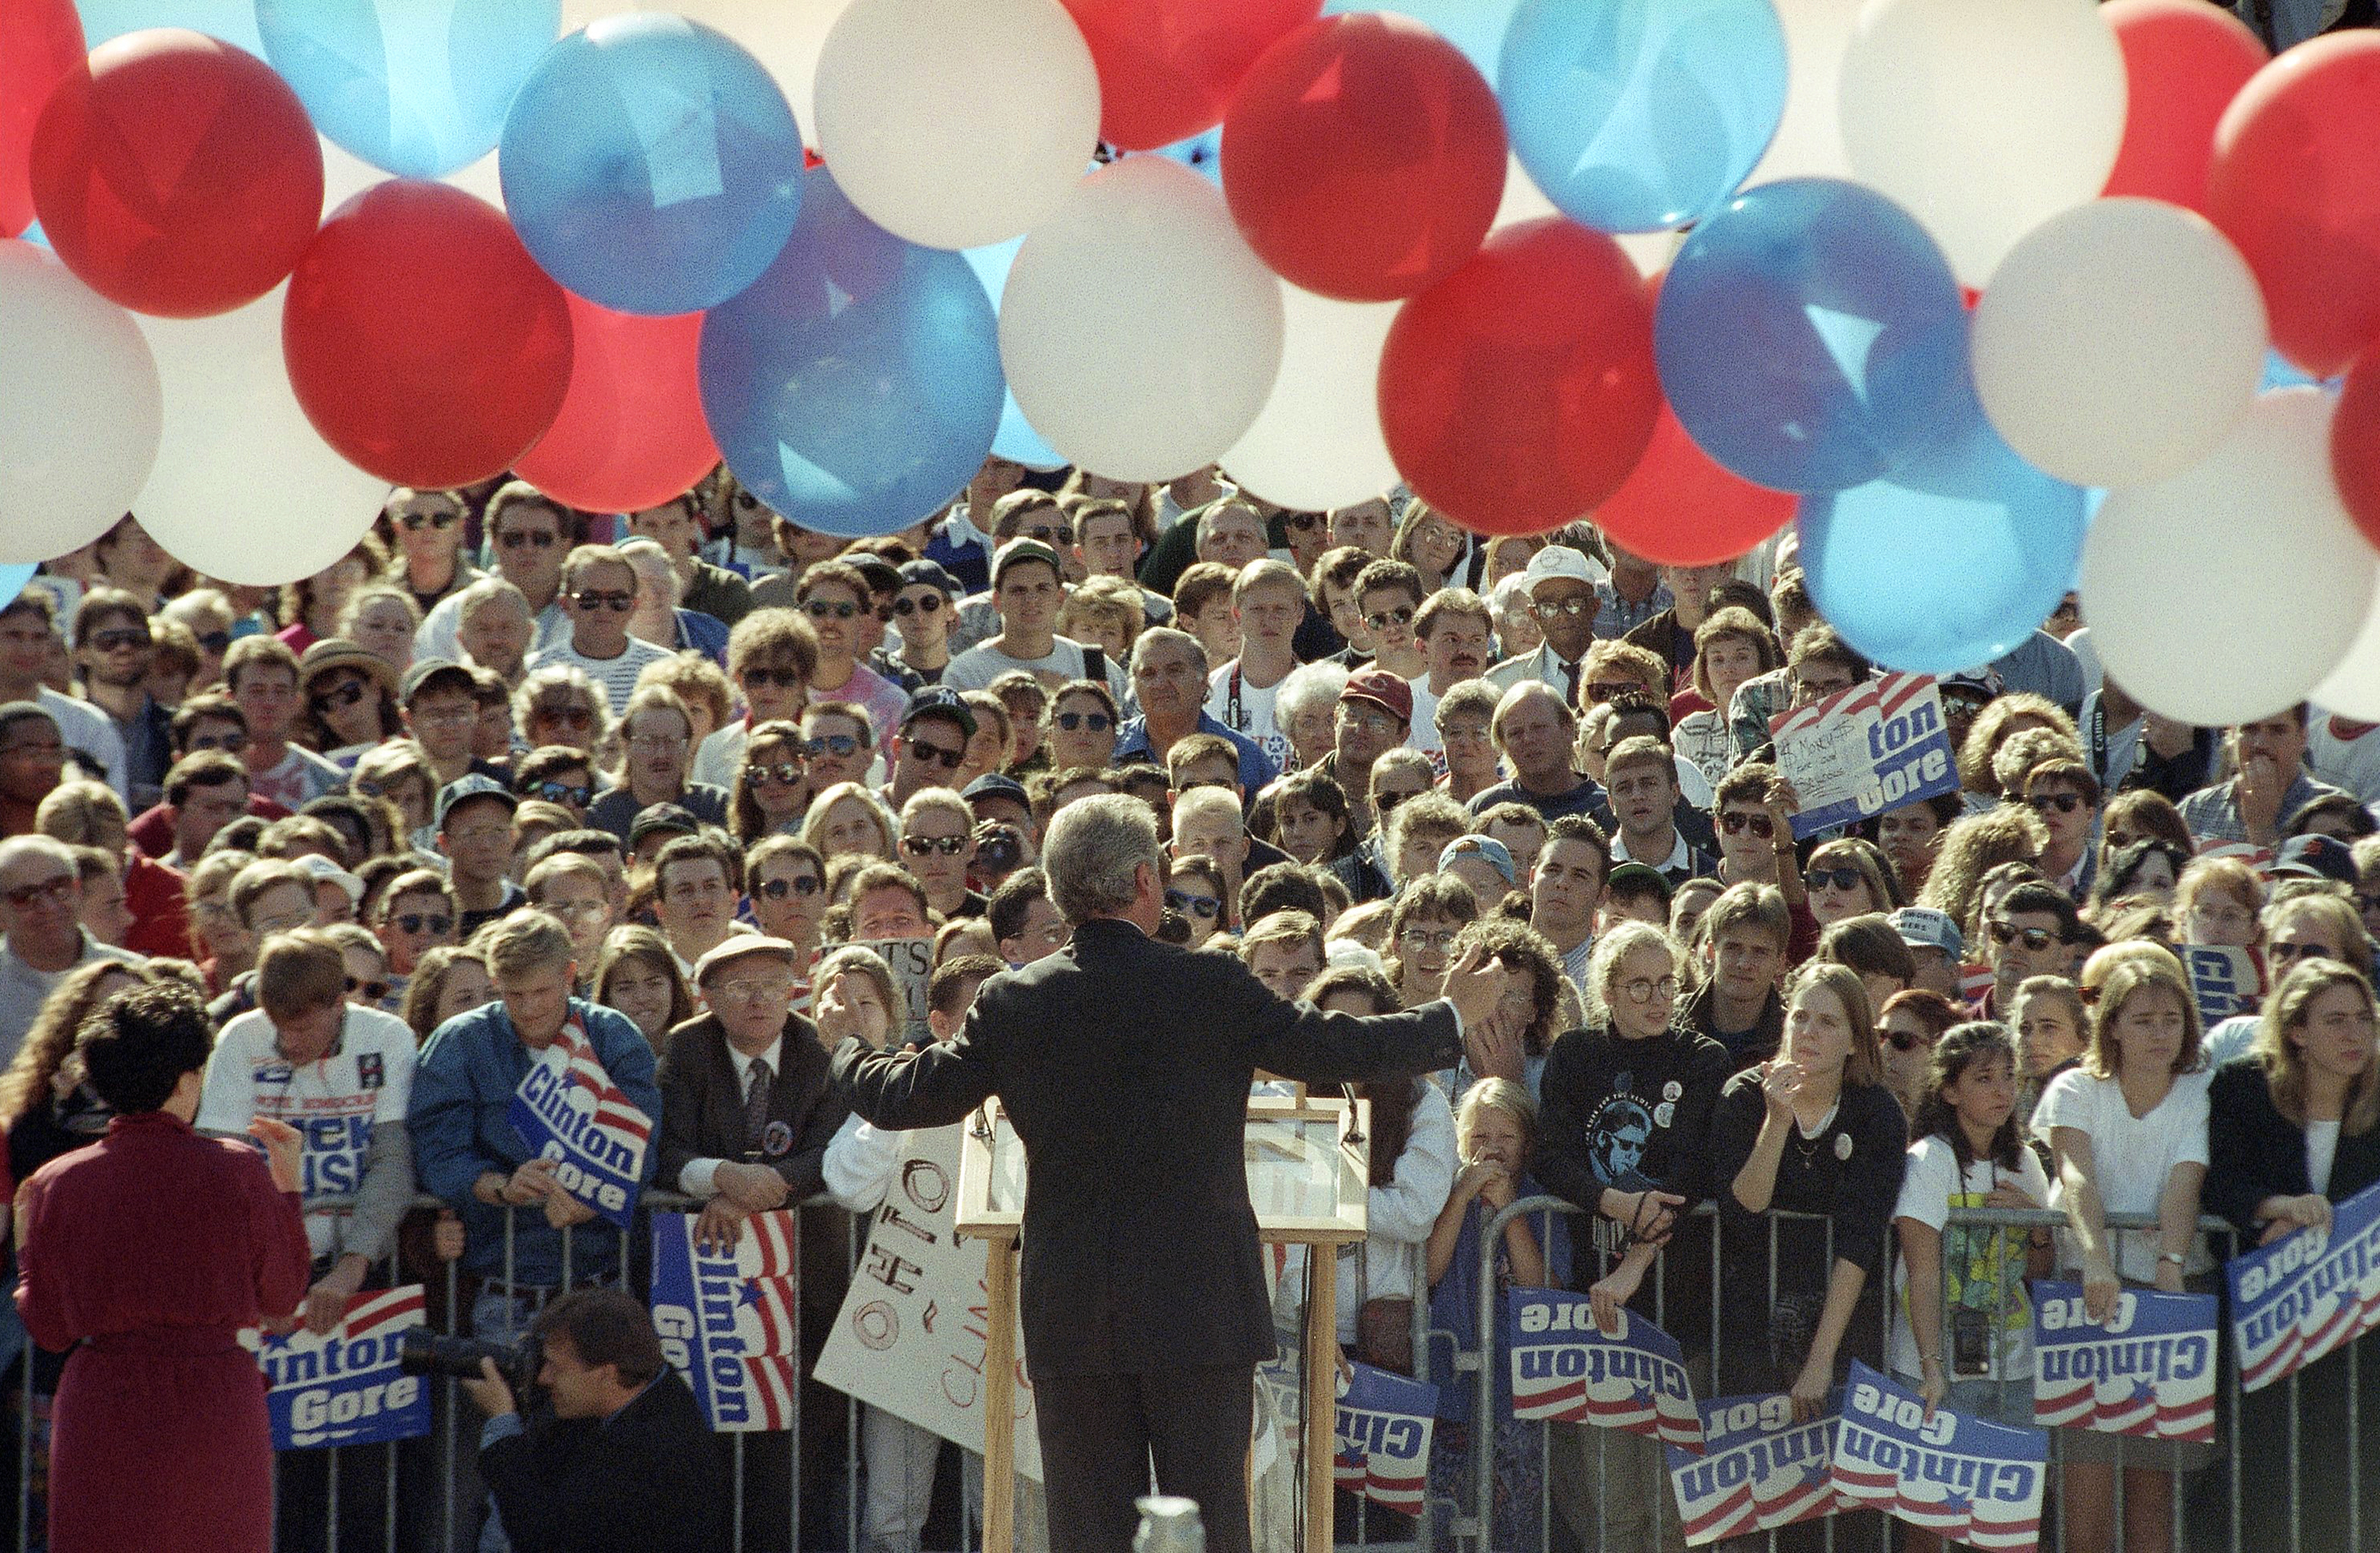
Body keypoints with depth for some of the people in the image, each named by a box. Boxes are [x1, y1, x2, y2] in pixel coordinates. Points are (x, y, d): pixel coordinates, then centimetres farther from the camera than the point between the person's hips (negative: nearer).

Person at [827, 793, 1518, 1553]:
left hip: (1069, 1313, 2)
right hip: (1198, 1309, -2)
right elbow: (1347, 1051, 1)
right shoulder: (1211, 988, -8)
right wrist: (1456, 1016, 19)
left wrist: (846, 1052, 33)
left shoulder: (1012, 1004, -1)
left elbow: (902, 1097, 10)